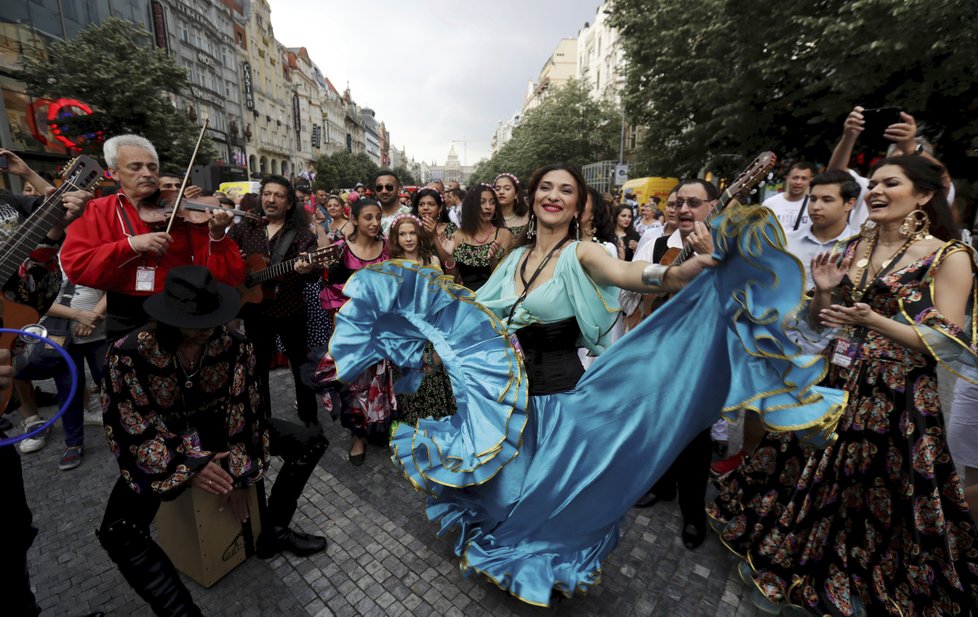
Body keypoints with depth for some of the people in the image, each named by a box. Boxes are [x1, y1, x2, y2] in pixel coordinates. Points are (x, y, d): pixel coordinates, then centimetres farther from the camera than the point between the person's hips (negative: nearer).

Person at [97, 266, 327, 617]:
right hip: (158, 447, -2)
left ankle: (272, 534, 10)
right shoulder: (129, 354, -24)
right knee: (118, 534, -26)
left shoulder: (233, 344, -18)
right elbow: (129, 431, -20)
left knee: (310, 443, -5)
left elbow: (241, 409, -13)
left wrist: (238, 474, -14)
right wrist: (187, 467, -29)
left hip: (216, 427, 2)